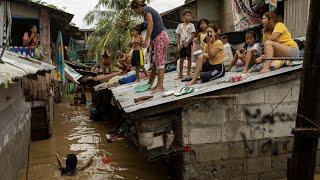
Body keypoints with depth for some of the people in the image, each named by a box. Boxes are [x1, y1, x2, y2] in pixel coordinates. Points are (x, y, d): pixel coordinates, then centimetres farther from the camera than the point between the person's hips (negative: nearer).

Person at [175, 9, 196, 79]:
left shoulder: (191, 25, 1)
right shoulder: (180, 25, 8)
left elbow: (193, 35, -6)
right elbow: (178, 36, 8)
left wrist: (187, 43, -15)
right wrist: (178, 45, 0)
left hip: (188, 44, -2)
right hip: (182, 44, 3)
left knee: (189, 58, 1)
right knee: (181, 59, 3)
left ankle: (188, 73, 6)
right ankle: (180, 74, 7)